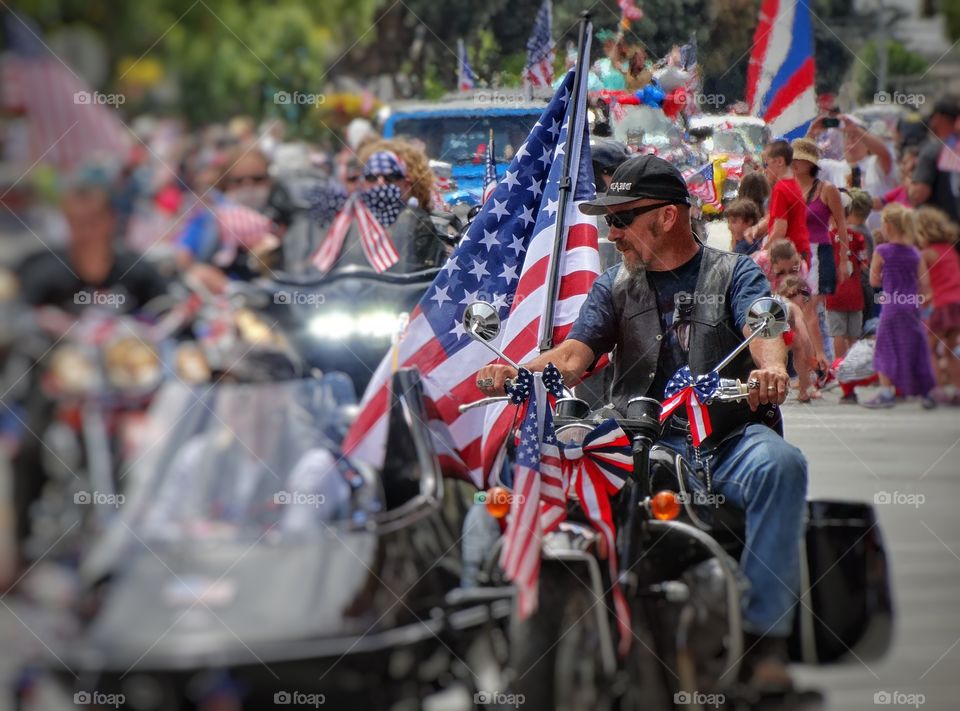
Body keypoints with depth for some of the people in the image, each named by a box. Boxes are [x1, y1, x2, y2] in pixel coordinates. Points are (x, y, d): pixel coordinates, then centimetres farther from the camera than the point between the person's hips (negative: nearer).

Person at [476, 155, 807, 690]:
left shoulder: (734, 273, 12)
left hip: (729, 438, -2)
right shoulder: (615, 285, 21)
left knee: (781, 464, -36)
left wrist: (770, 367, -34)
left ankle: (766, 638, -32)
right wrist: (514, 374, -16)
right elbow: (574, 356, 6)